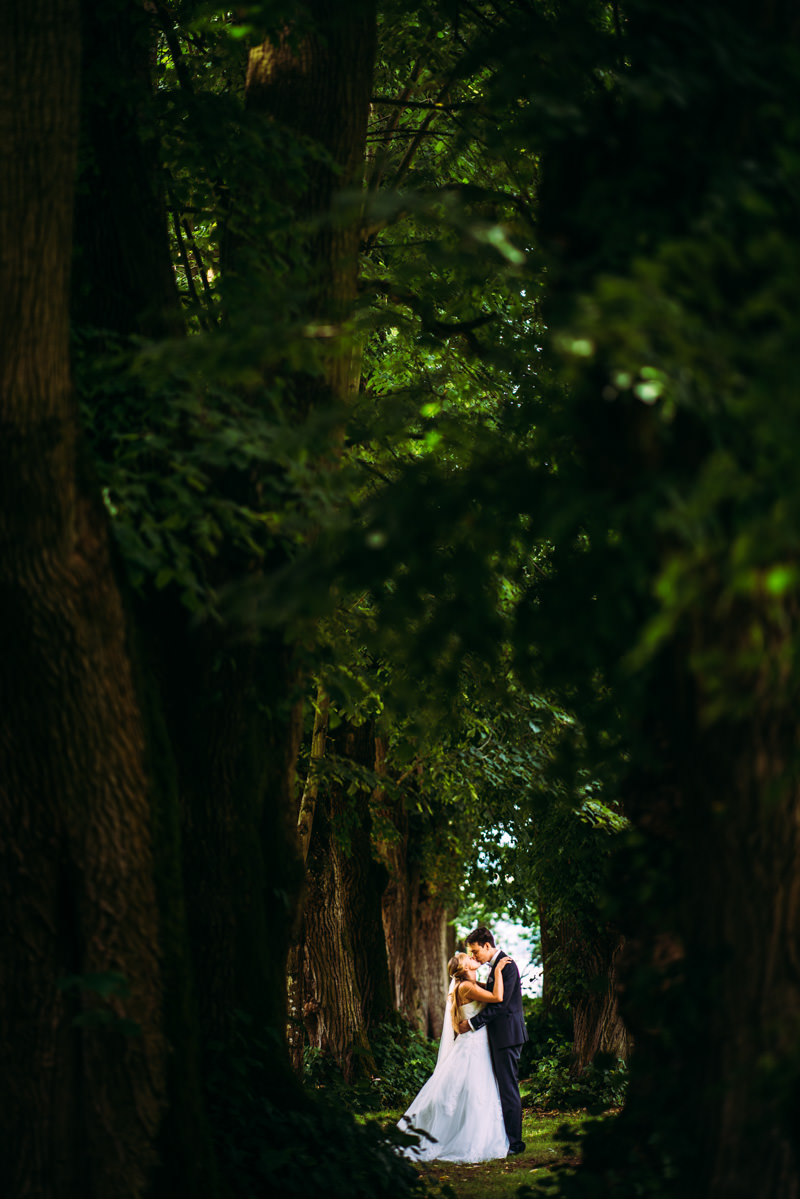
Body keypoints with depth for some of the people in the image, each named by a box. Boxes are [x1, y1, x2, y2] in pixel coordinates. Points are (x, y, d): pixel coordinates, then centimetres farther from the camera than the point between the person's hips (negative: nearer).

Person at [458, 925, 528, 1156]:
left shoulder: (507, 966, -15)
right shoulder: (495, 965, 16)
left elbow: (500, 1003, -20)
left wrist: (472, 1023, -18)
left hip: (507, 1034, -10)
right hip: (500, 1035, 10)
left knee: (508, 1088, -8)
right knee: (505, 1087, 11)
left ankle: (514, 1142, -5)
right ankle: (509, 1139, 16)